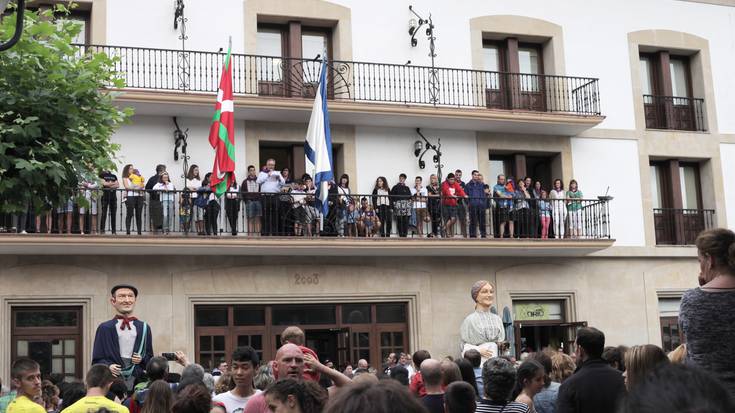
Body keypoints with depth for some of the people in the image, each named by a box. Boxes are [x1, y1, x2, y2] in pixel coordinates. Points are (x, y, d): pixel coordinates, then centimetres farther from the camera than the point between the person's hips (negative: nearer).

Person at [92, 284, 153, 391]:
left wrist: (142, 359, -4)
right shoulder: (104, 329, 9)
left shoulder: (144, 328, 15)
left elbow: (150, 358, 18)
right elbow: (97, 359, 5)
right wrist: (108, 366, -14)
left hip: (137, 381, 2)